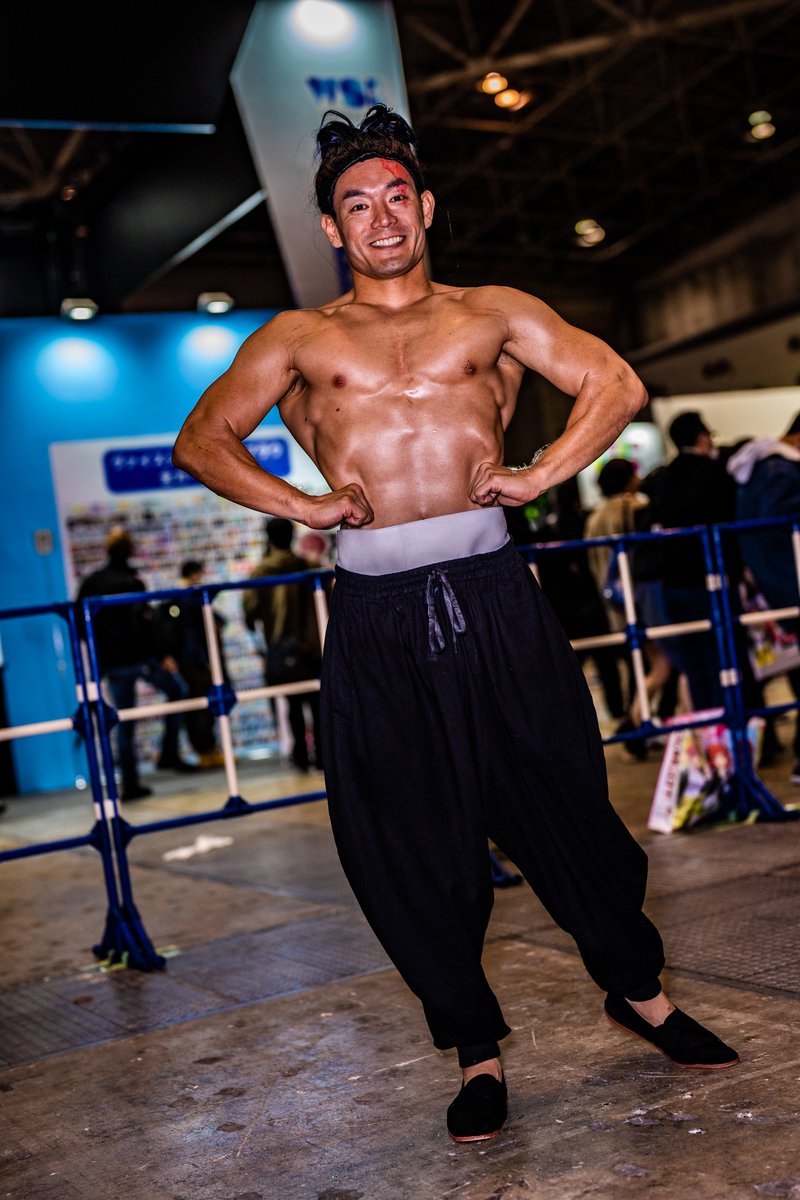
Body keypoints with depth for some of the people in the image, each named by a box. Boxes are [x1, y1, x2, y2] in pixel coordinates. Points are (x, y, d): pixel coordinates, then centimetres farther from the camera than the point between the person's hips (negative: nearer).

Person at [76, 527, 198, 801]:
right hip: (140, 657, -5)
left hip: (110, 663, 5)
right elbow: (144, 624, -21)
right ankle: (169, 754, 10)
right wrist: (162, 656, -17)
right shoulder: (130, 583, -13)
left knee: (124, 723, 11)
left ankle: (129, 783, 10)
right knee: (177, 689, 17)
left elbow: (80, 622, 10)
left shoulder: (90, 583, 6)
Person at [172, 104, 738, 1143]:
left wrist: (537, 476, -4)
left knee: (564, 802, 6)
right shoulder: (295, 340, 15)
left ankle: (637, 989, 29)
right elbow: (201, 439, 13)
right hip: (374, 618, 1)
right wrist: (302, 505, 0)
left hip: (491, 593, 0)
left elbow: (617, 386, 9)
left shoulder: (493, 314, 14)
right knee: (412, 839, 4)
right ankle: (477, 1051, 20)